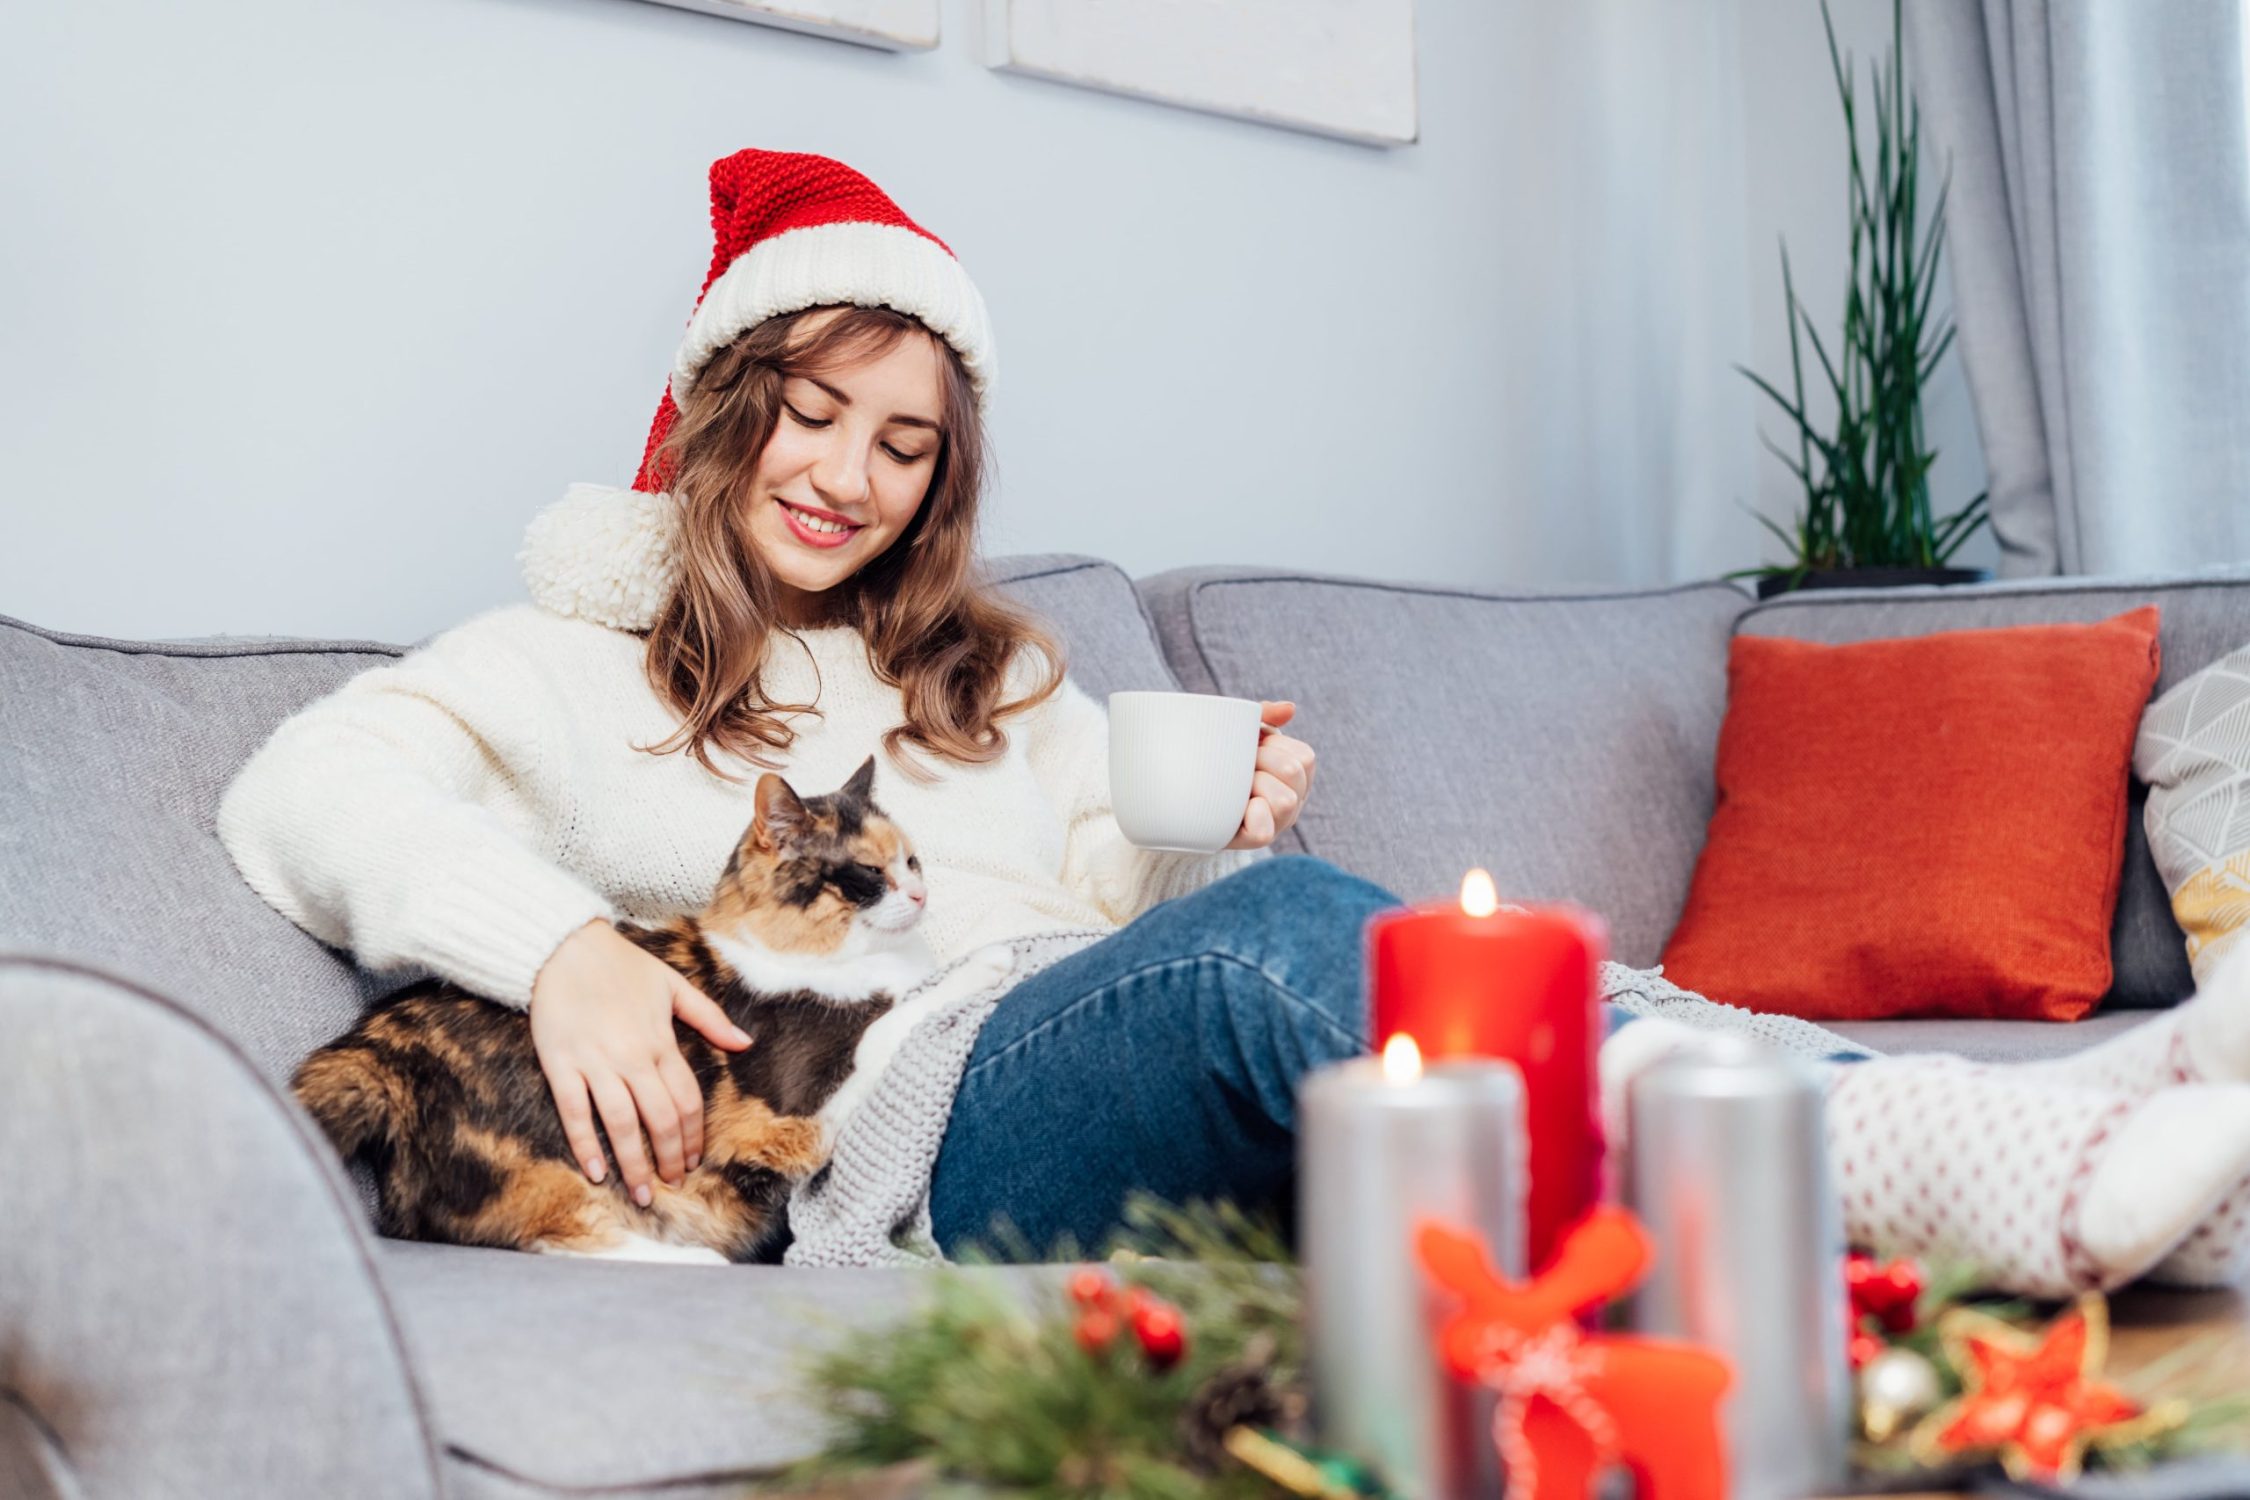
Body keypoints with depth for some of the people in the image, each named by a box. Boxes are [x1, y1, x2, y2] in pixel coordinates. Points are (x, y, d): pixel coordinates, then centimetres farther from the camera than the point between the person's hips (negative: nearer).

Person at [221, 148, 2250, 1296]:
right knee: (1273, 941, -35)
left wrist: (1231, 839, 3)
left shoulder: (1001, 677, 33)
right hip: (917, 1122, -5)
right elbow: (311, 788, 0)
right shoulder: (582, 658, 19)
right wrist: (563, 946, -19)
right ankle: (2008, 1171, -51)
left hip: (1146, 1065, 5)